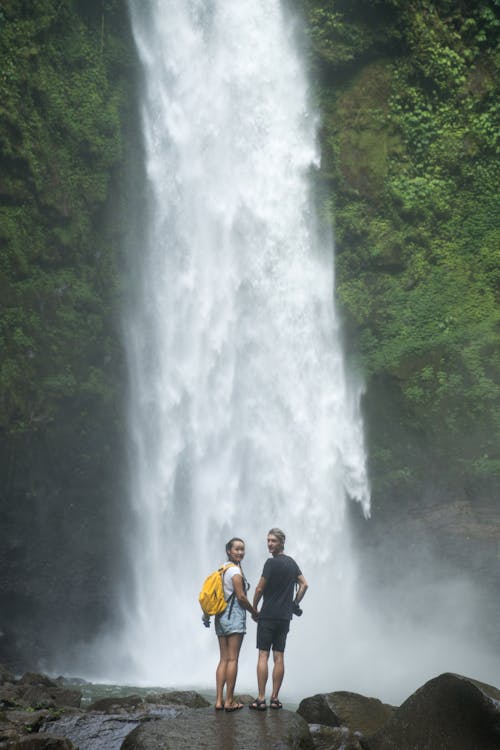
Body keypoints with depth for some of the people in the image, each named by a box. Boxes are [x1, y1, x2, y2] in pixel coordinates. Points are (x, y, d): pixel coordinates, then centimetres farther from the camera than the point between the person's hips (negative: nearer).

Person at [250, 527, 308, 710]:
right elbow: (304, 584, 16)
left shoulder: (272, 562, -11)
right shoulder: (292, 563, 12)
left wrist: (254, 609, 2)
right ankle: (274, 698, 7)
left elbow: (260, 588, -10)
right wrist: (295, 604, 17)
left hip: (268, 615, -7)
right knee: (279, 657, 6)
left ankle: (261, 699, -6)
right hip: (285, 616, 7)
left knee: (263, 655, -4)